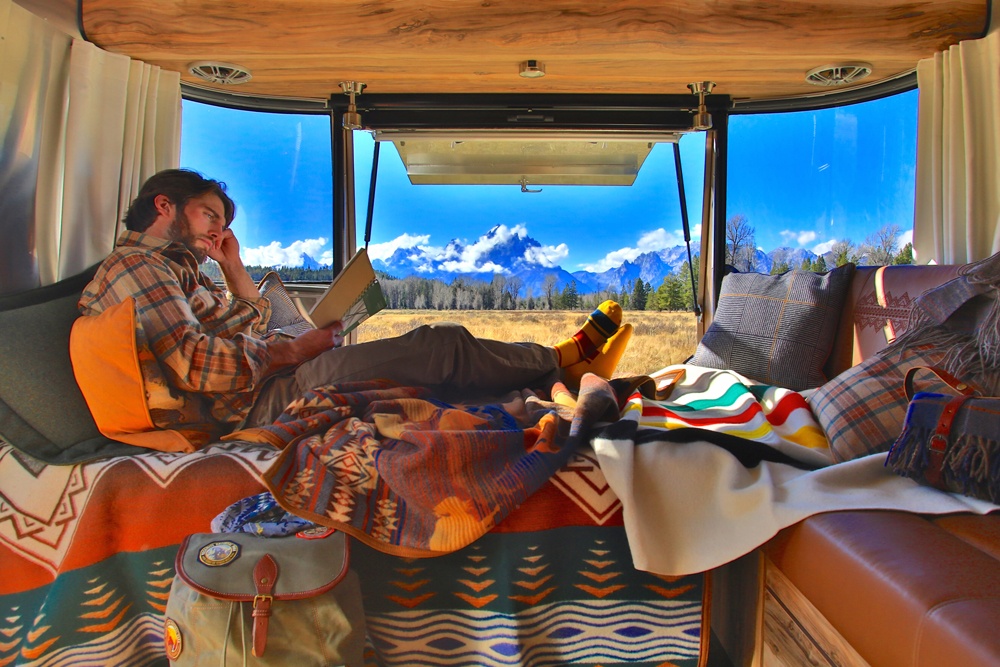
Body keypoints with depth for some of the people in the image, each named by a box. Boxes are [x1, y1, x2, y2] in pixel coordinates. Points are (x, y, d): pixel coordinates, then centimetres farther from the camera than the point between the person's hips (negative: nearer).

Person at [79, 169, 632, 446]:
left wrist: (231, 265, 17)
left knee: (434, 345, 5)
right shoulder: (138, 264, -7)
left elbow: (252, 325, 27)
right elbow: (195, 364, -21)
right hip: (250, 405, -10)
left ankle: (565, 365, 8)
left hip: (260, 389, 10)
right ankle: (566, 361, 2)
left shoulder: (172, 268, 24)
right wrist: (294, 350, -11)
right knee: (438, 346, -13)